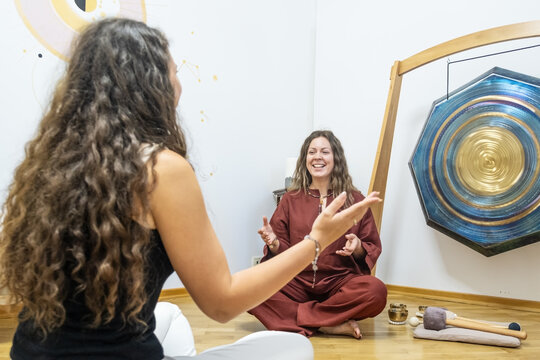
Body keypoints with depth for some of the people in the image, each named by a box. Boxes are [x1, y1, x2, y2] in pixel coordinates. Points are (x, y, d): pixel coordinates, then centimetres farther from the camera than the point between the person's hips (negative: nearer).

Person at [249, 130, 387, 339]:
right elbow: (282, 251, 9)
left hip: (339, 281, -1)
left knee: (376, 291, -32)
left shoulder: (355, 200, 8)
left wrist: (358, 248, -14)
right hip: (297, 282, 1)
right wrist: (273, 243, -14)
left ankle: (297, 317, -20)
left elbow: (374, 249, 9)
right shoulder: (291, 199, 11)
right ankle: (332, 325, -23)